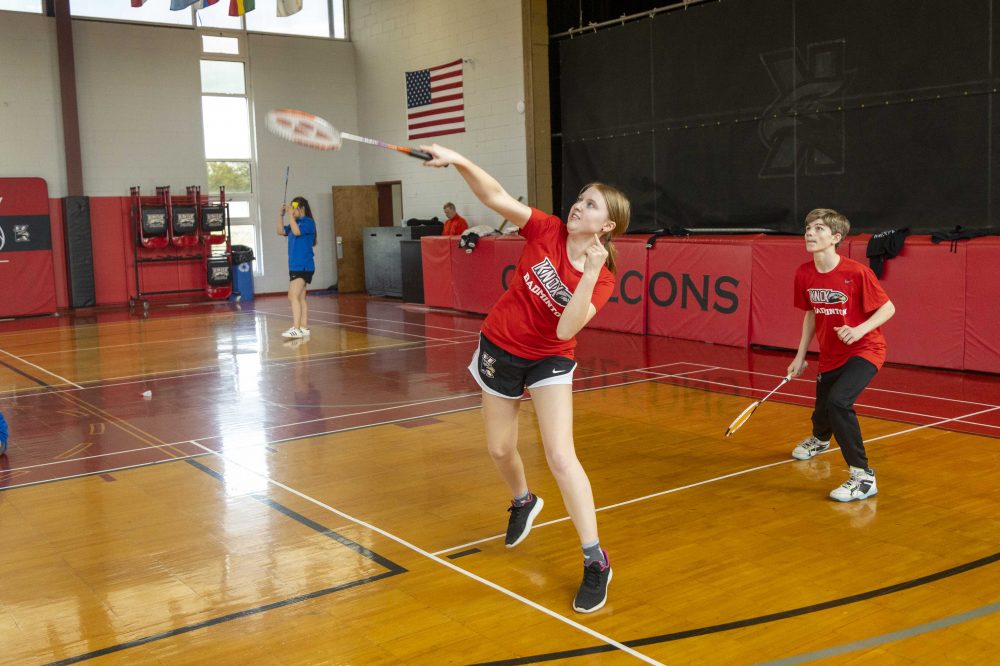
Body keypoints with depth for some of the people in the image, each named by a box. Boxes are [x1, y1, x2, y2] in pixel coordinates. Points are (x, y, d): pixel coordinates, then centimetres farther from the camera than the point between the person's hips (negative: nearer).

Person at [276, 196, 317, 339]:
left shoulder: (308, 222, -9)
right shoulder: (295, 223, 15)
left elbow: (296, 231, -24)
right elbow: (281, 231, 12)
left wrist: (291, 214, -18)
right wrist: (282, 215, 3)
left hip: (303, 267, -9)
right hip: (295, 266, 9)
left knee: (293, 297, -15)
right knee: (300, 298, 10)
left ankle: (296, 329, -18)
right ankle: (304, 328, 15)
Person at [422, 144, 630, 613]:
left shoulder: (602, 278, -17)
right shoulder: (546, 231, -13)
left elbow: (565, 330, -30)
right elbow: (496, 197, -21)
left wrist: (589, 275, -37)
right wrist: (459, 162, -35)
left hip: (549, 360, -2)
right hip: (500, 349, 3)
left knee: (560, 457, -16)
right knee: (500, 449, 14)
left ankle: (595, 563, -6)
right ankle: (523, 503, 49)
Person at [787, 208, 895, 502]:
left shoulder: (857, 273, -21)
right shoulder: (804, 274, -5)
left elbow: (888, 308, -13)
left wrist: (859, 330, -30)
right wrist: (800, 356, 12)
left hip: (863, 350, -6)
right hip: (830, 355, 6)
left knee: (838, 402, -30)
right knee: (821, 413, 19)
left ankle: (863, 476, -19)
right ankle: (819, 439, 60)